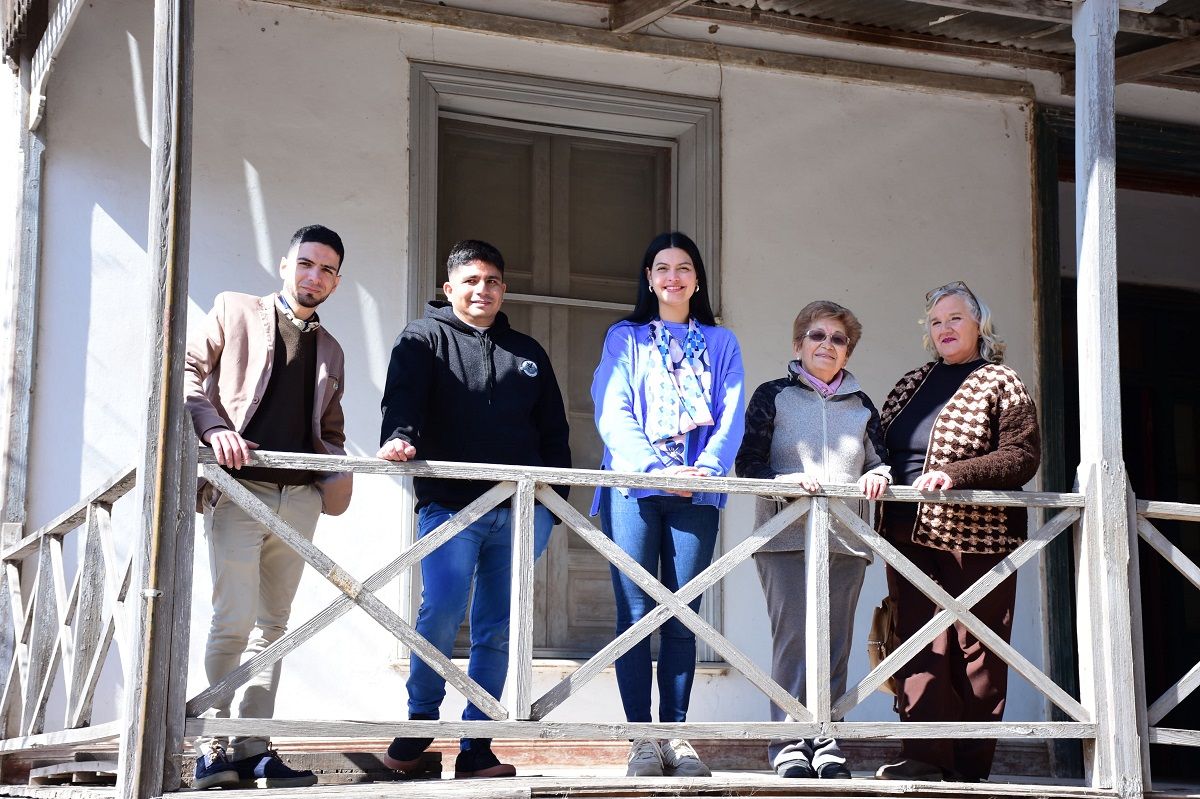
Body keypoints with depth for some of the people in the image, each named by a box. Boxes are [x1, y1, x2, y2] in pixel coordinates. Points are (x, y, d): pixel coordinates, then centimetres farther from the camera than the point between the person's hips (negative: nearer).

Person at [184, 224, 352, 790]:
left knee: (272, 624, 4)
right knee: (234, 620, -13)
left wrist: (335, 474, 3)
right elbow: (188, 370, 3)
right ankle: (215, 743, -5)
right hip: (240, 487, -5)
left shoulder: (330, 351, 23)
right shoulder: (234, 310, 11)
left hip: (300, 495, 5)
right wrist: (213, 425, -14)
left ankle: (251, 747, 6)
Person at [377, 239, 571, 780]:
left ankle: (476, 749, 7)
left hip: (520, 512, 4)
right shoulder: (424, 339, 11)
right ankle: (420, 723, 3)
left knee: (499, 629, 2)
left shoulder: (528, 354, 22)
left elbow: (554, 433, 21)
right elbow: (404, 395, -8)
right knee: (442, 612, -18)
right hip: (450, 506, -3)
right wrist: (399, 438, -29)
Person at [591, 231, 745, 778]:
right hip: (633, 488, -1)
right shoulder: (625, 338, 12)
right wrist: (655, 468, -16)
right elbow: (613, 412, -1)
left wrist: (706, 468, -15)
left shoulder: (720, 344, 16)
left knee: (682, 618, 0)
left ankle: (675, 733, 5)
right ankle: (642, 738, -3)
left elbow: (730, 418, 4)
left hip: (696, 492, 1)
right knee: (635, 615, -5)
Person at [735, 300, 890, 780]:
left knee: (835, 644, 1)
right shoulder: (772, 397, 9)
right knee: (793, 637, -11)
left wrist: (878, 475, -4)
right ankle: (788, 745, -5)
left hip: (846, 542, 3)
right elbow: (748, 464, 2)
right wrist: (790, 480, -16)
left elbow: (880, 460, 19)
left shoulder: (861, 405, 19)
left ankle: (825, 742, 8)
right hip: (787, 538, -3)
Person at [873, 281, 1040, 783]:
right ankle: (925, 756, -5)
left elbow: (1022, 456, -7)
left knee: (976, 648, -2)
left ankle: (970, 765, 3)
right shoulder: (911, 385, 19)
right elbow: (881, 445, 24)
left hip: (977, 534, -5)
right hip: (910, 534, 5)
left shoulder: (999, 382, 2)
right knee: (920, 644, -3)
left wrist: (955, 474, -18)